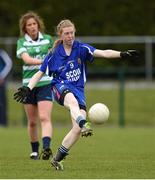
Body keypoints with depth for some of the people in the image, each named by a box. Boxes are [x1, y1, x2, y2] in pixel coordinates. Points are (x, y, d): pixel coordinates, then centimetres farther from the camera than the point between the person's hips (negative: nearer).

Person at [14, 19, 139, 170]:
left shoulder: (81, 48, 3)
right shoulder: (54, 54, 5)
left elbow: (103, 53, -10)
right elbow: (40, 73, 11)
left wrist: (121, 54, -26)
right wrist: (28, 88, -4)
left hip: (78, 90, 2)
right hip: (60, 88, -2)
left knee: (77, 129, -13)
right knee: (72, 100, -40)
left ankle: (57, 158, 2)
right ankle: (84, 124, -71)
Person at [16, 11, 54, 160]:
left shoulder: (47, 39, 4)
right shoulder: (22, 42, -1)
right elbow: (26, 59, -19)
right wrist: (44, 61, -32)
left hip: (46, 83, -1)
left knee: (44, 118, -17)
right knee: (32, 121, 9)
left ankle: (46, 148, -31)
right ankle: (34, 151, 23)